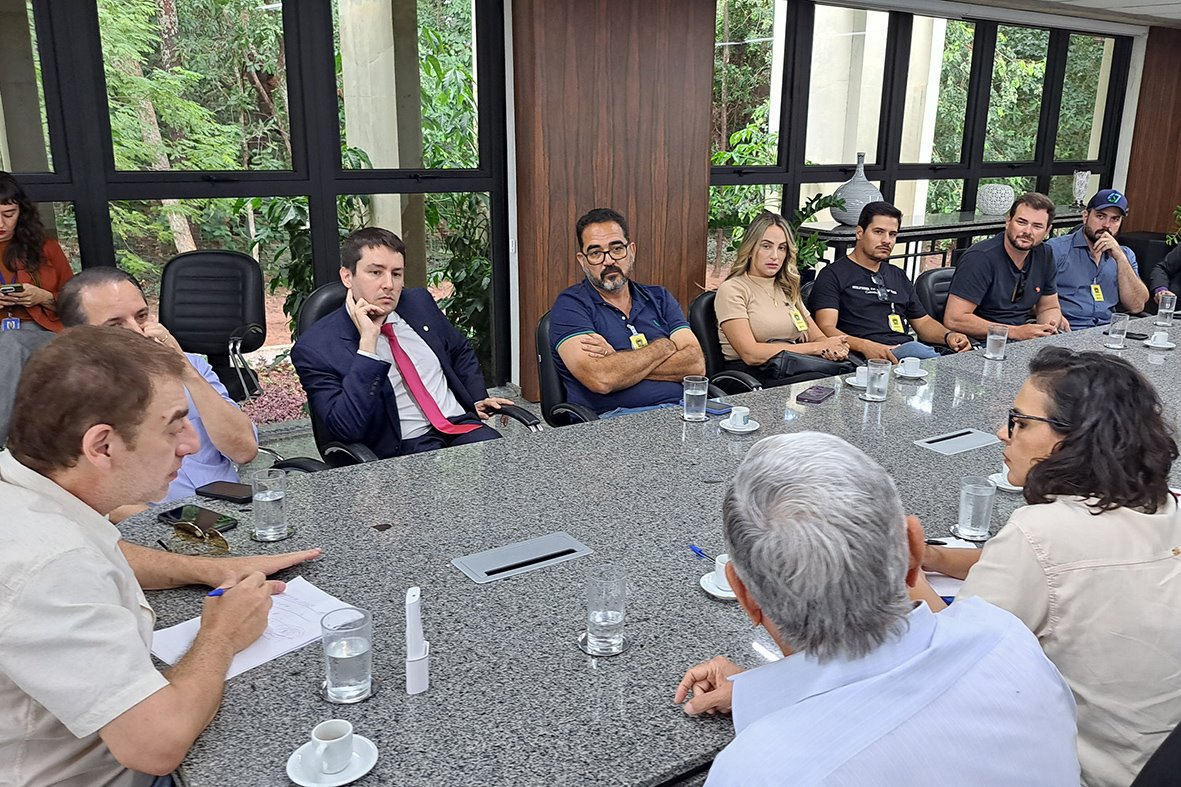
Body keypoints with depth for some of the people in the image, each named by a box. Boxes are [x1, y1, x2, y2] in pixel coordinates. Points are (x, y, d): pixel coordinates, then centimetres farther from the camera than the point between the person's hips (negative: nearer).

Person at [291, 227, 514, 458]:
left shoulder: (419, 302, 12)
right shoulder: (315, 347, -6)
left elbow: (461, 350, 29)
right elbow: (347, 430, -17)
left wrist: (478, 398, 13)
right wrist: (368, 341, -18)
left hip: (462, 426, 5)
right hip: (405, 450, -5)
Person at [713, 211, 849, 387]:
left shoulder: (787, 290, 24)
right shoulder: (732, 290, -2)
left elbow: (818, 337, 19)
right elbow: (750, 354, -13)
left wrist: (834, 348, -8)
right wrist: (816, 348, -10)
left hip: (793, 373, 7)